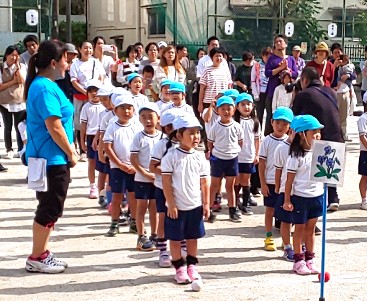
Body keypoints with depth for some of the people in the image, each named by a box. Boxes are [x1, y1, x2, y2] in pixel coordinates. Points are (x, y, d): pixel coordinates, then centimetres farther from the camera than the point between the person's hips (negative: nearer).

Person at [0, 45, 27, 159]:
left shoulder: (22, 66, 2)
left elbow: (22, 80, -14)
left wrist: (17, 65, -13)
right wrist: (13, 81, -11)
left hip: (19, 101, 0)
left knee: (19, 127, 5)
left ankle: (21, 150, 10)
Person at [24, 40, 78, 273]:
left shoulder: (46, 85, 13)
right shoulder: (45, 88, -19)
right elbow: (54, 127, -22)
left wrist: (70, 150, 12)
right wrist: (70, 154, -12)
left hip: (53, 158, 10)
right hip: (51, 159, -10)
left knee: (50, 208, 16)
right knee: (50, 208, -1)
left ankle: (43, 252, 25)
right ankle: (36, 258, 9)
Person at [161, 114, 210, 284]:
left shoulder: (200, 158, 1)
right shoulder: (171, 156, -11)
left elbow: (204, 182, 6)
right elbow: (166, 182, -11)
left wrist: (206, 204, 4)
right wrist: (171, 205, -13)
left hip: (195, 206, 4)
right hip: (176, 207, -3)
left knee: (192, 237, 13)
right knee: (175, 238, 6)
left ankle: (192, 266, 25)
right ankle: (179, 267, 18)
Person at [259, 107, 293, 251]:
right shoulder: (267, 141, -4)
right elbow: (262, 164, -3)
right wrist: (263, 184, -7)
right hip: (270, 183, -2)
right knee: (270, 210, 8)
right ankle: (268, 238, 18)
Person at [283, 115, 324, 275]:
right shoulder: (296, 156, -13)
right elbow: (290, 179, -11)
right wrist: (287, 200, -12)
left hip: (317, 195, 5)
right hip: (300, 197, -5)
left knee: (311, 228, 14)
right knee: (300, 228, 5)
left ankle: (310, 259, 23)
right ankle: (299, 261, 14)